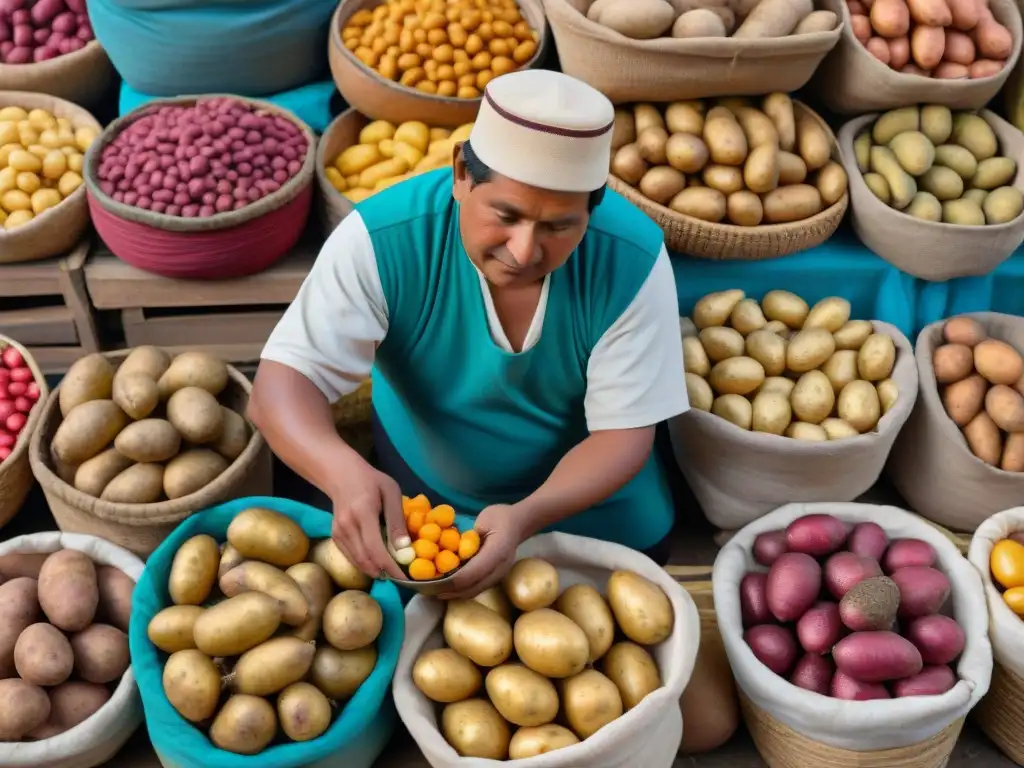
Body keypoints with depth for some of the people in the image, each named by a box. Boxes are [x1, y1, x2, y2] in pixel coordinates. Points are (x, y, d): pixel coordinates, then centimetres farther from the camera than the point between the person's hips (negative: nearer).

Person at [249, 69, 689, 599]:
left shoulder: (632, 258, -28)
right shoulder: (383, 237, -30)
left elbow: (622, 434, -25)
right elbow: (281, 386, -32)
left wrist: (526, 517, -44)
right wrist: (345, 472, -56)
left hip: (583, 494, 0)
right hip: (422, 493, 0)